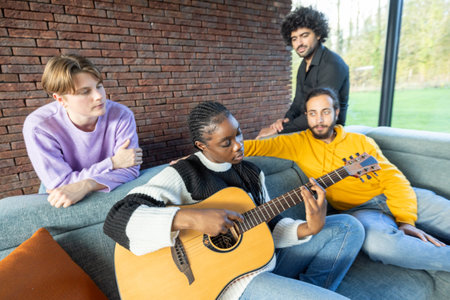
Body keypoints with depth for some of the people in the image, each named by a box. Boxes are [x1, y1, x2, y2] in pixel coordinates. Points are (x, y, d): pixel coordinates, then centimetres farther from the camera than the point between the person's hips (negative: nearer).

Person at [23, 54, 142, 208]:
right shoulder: (37, 126, -18)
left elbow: (129, 170, -19)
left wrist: (86, 185, -32)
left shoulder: (121, 115, -16)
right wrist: (113, 162, -22)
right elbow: (60, 184, -19)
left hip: (110, 192, 2)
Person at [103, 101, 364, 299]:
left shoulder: (251, 172, 7)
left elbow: (269, 224, 6)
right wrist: (190, 218, -35)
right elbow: (118, 218, -22)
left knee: (348, 226, 8)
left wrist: (309, 228, -13)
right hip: (233, 278, -7)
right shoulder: (182, 174, -13)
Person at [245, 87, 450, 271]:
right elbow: (259, 146, -6)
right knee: (377, 241, -36)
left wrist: (406, 220, -12)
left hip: (399, 200, 4)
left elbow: (393, 177, 2)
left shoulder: (361, 141, 9)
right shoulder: (298, 142, 2)